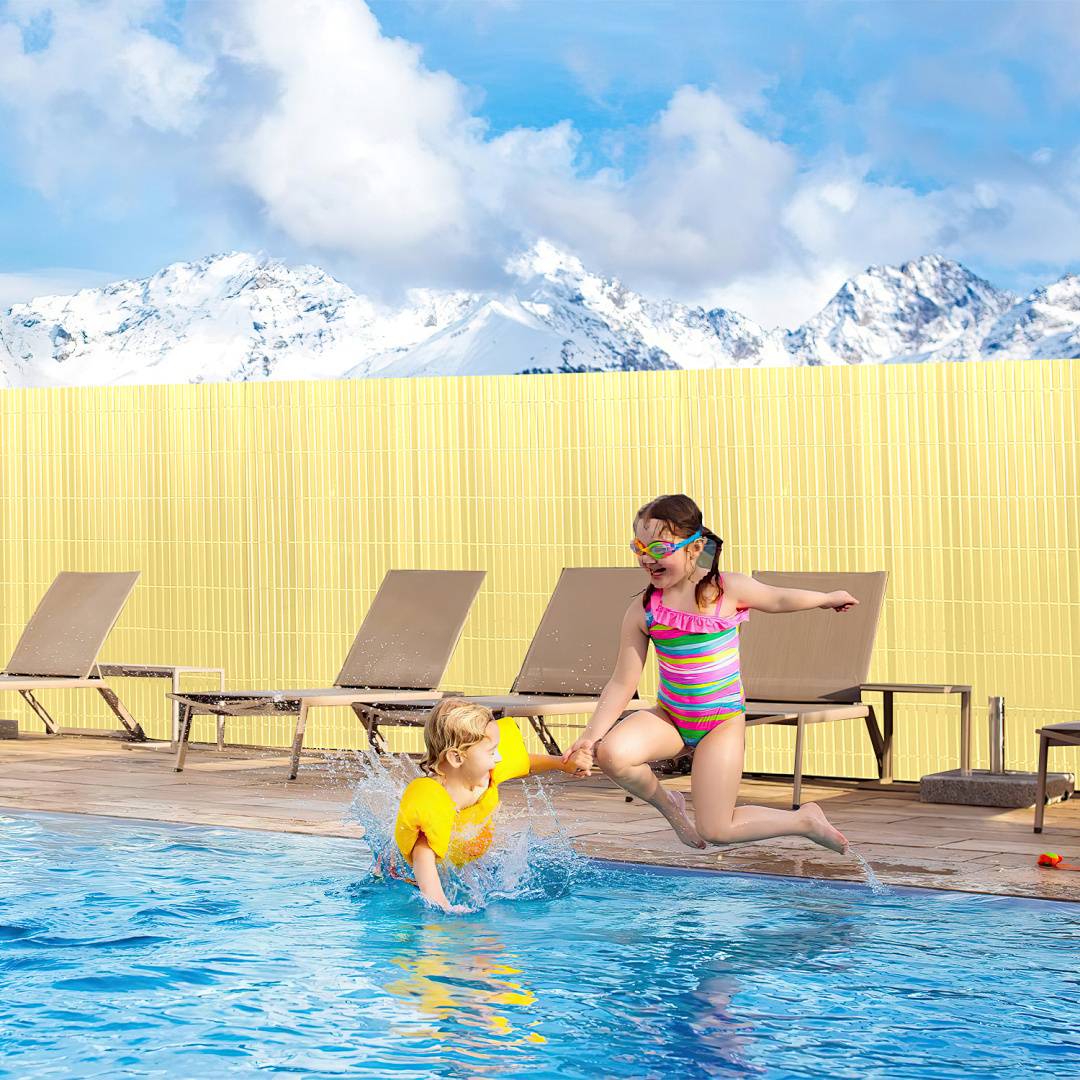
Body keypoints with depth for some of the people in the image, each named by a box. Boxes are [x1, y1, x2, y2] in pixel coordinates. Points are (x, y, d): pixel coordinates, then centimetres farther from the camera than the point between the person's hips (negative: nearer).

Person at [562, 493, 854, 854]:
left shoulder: (729, 590, -13)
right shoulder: (642, 610, -10)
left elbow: (780, 599, 9)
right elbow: (622, 684, -7)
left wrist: (829, 598, 24)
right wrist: (590, 736, -16)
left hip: (722, 721, -2)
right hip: (668, 717, 2)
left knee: (714, 831, -8)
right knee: (611, 753, -28)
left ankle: (806, 819, 20)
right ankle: (668, 805, 5)